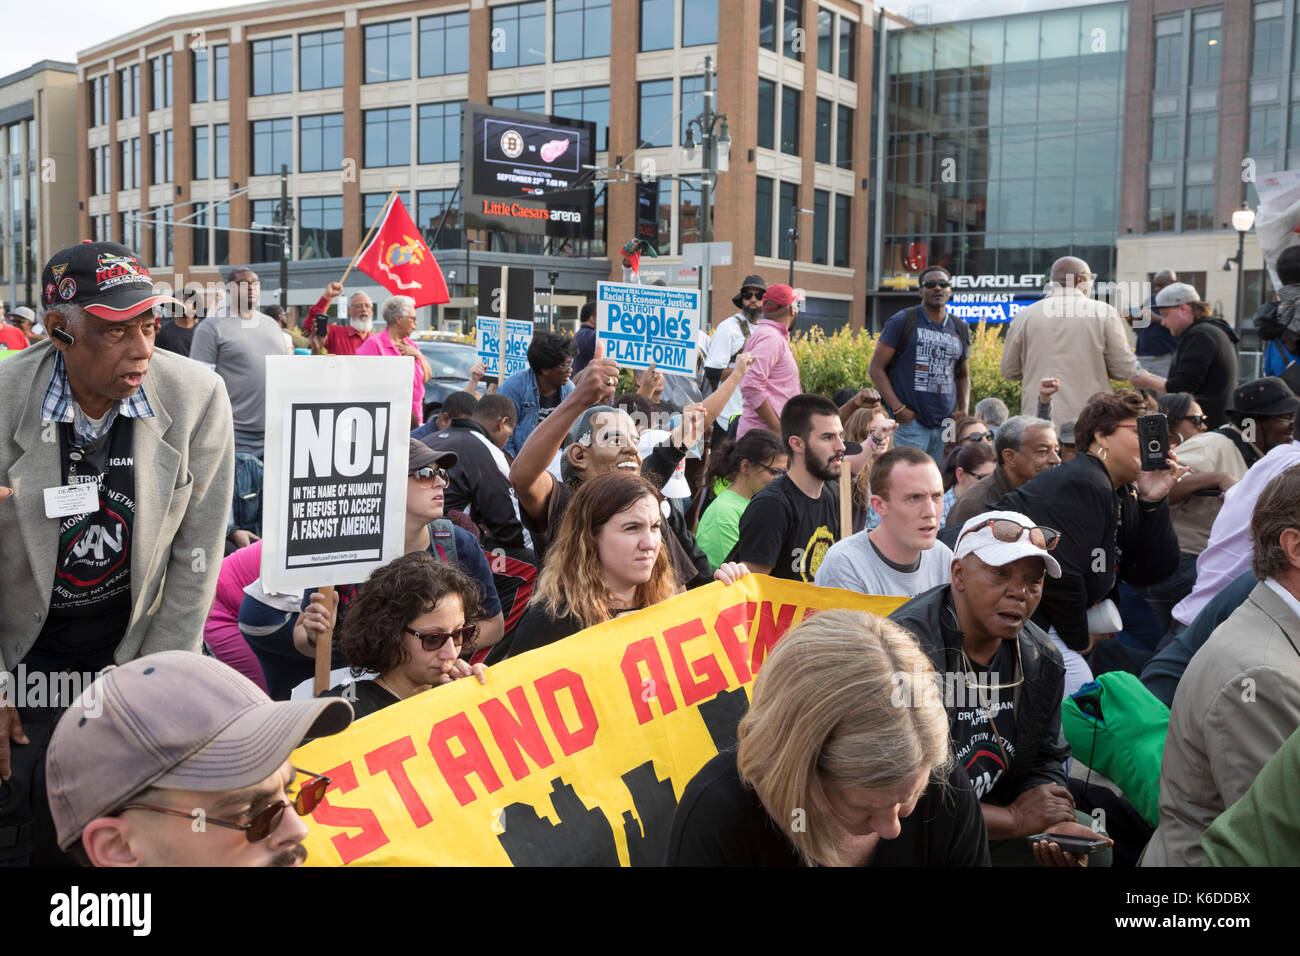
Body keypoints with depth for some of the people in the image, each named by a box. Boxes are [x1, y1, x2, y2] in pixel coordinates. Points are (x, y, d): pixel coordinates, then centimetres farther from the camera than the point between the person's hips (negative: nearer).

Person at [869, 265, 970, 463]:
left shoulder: (960, 329, 15)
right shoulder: (903, 321, 0)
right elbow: (877, 367, -2)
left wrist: (964, 410, 7)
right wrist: (897, 408, -12)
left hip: (946, 423, 5)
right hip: (910, 420, -5)